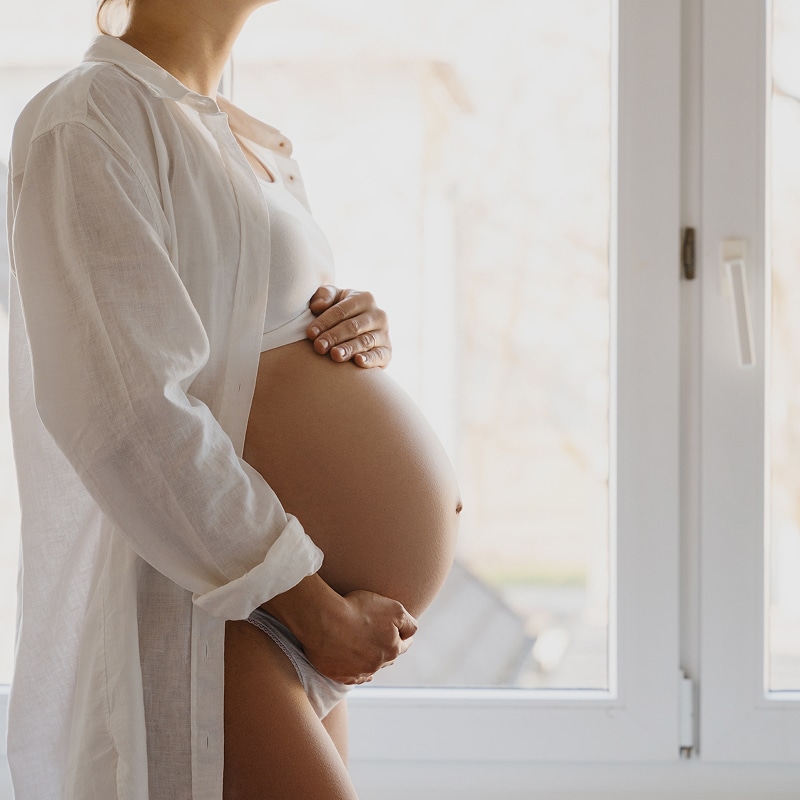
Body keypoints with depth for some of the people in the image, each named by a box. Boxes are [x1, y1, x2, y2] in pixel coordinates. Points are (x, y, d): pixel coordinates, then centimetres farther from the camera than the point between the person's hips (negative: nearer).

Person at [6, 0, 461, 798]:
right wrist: (314, 607, -18)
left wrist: (362, 333, 0)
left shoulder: (263, 149, 17)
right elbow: (127, 417, -20)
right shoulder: (91, 118, -11)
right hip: (181, 607, -9)